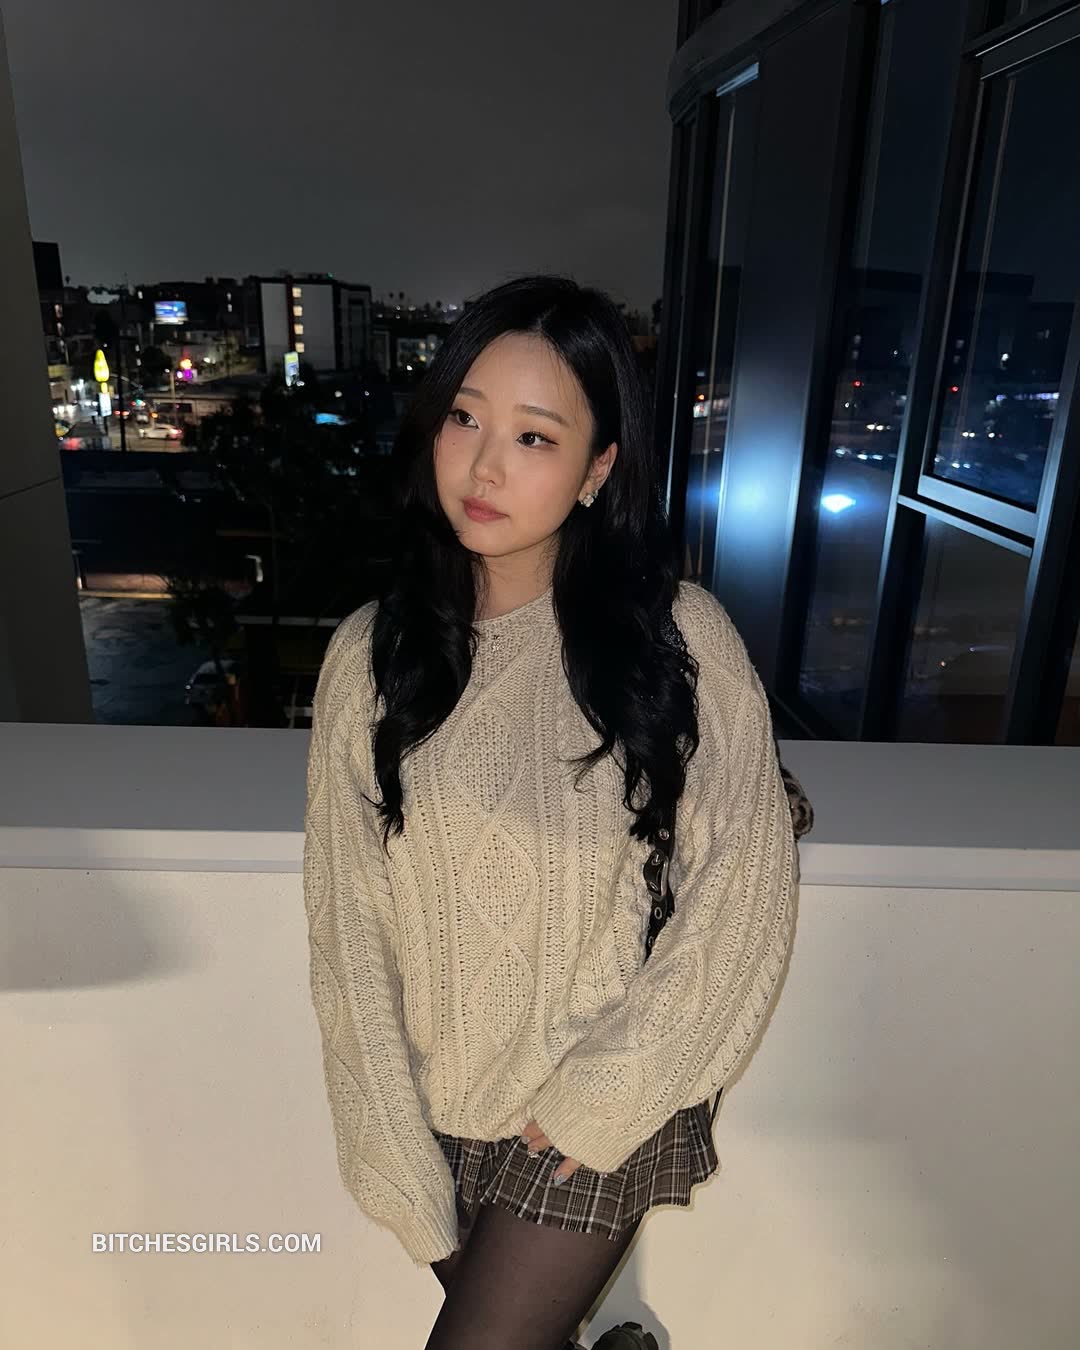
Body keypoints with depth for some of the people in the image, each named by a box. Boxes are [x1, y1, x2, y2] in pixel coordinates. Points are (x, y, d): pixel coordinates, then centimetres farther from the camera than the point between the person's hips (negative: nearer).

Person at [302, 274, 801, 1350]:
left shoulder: (678, 639, -16)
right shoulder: (371, 654, -9)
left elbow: (740, 895, -12)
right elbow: (346, 921, -8)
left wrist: (603, 1094, -11)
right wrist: (397, 1161, -8)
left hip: (603, 1114, -2)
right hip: (437, 1106, 3)